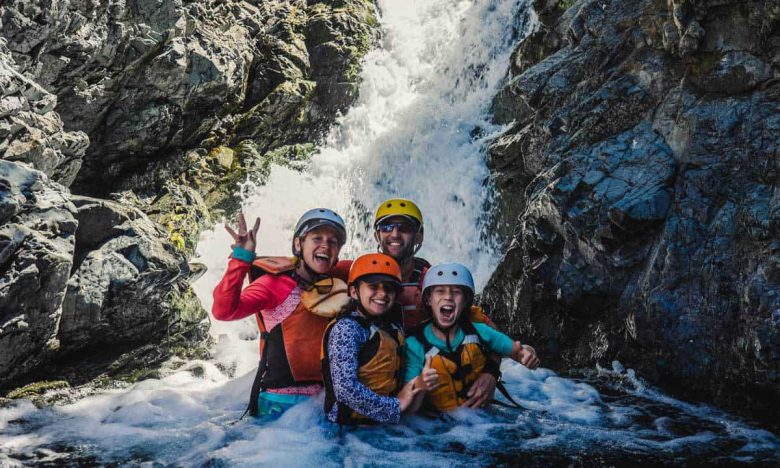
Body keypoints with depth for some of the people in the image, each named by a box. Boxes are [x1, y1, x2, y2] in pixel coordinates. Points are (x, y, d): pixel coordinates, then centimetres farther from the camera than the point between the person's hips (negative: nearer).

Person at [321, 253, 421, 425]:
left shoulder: (394, 330, 15)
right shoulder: (346, 328, -7)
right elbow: (345, 388, -16)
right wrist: (395, 406, -9)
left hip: (382, 425, 7)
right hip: (350, 425, -7)